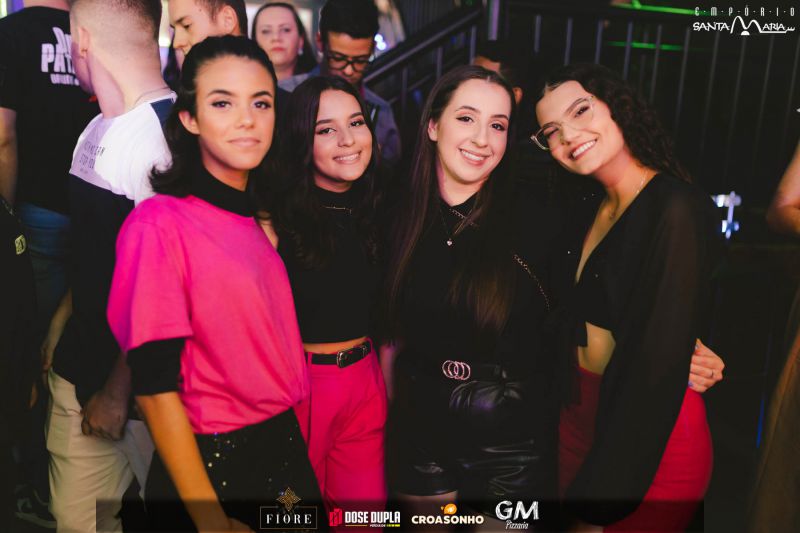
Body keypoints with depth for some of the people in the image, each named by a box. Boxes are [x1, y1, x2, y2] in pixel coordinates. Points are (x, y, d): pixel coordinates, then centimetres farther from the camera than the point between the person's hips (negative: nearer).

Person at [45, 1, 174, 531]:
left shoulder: (161, 134, -19)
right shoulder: (98, 130, 10)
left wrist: (118, 391, -15)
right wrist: (59, 329, 16)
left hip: (137, 382, -8)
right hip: (79, 369, 8)